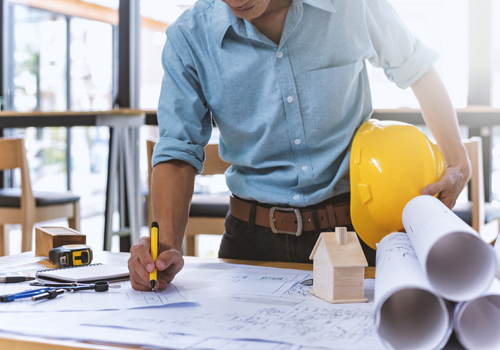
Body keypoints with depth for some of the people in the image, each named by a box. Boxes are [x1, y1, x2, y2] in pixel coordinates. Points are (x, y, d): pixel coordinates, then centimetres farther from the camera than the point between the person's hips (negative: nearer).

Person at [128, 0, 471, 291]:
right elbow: (179, 152, -10)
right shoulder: (189, 38, -8)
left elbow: (417, 68, 9)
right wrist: (167, 245, -27)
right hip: (254, 238, 1)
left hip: (353, 229, 0)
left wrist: (459, 163, 11)